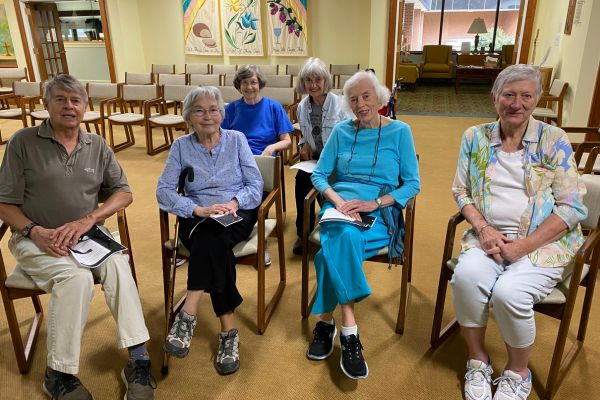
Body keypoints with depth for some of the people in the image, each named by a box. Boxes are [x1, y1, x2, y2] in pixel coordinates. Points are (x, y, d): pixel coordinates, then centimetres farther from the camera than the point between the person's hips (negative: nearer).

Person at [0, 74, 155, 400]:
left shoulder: (97, 146, 9)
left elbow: (123, 193, 5)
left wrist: (88, 219, -10)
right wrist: (35, 232, -19)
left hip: (86, 235, 3)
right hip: (37, 239, -2)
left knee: (118, 265, -28)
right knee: (77, 278, -31)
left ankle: (138, 359, -26)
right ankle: (58, 374, -14)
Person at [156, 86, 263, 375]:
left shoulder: (236, 139, 7)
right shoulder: (181, 146, 8)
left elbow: (255, 184, 2)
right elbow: (164, 191, -2)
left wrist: (233, 202, -19)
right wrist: (199, 209, -18)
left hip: (237, 214, -1)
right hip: (197, 218, 1)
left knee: (211, 239, -34)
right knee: (214, 247, -33)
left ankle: (188, 315, -28)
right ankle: (228, 330, -30)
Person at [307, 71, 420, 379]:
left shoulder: (399, 131, 6)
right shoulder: (342, 131, 13)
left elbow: (413, 184, 1)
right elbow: (319, 175, 9)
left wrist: (375, 203, -15)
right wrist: (338, 200, -12)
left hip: (380, 212, -2)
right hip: (340, 206, 2)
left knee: (339, 241, -35)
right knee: (345, 237, -34)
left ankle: (326, 320, -22)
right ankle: (348, 333, -26)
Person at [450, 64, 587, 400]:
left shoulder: (554, 140, -1)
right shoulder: (475, 137, 7)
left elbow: (570, 208, -5)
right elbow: (461, 191, 8)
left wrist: (522, 246, -15)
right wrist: (483, 228, -11)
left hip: (544, 242, -2)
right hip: (490, 236, 2)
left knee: (508, 292, -29)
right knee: (467, 275, -29)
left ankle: (518, 373, 3)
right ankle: (478, 360, -1)